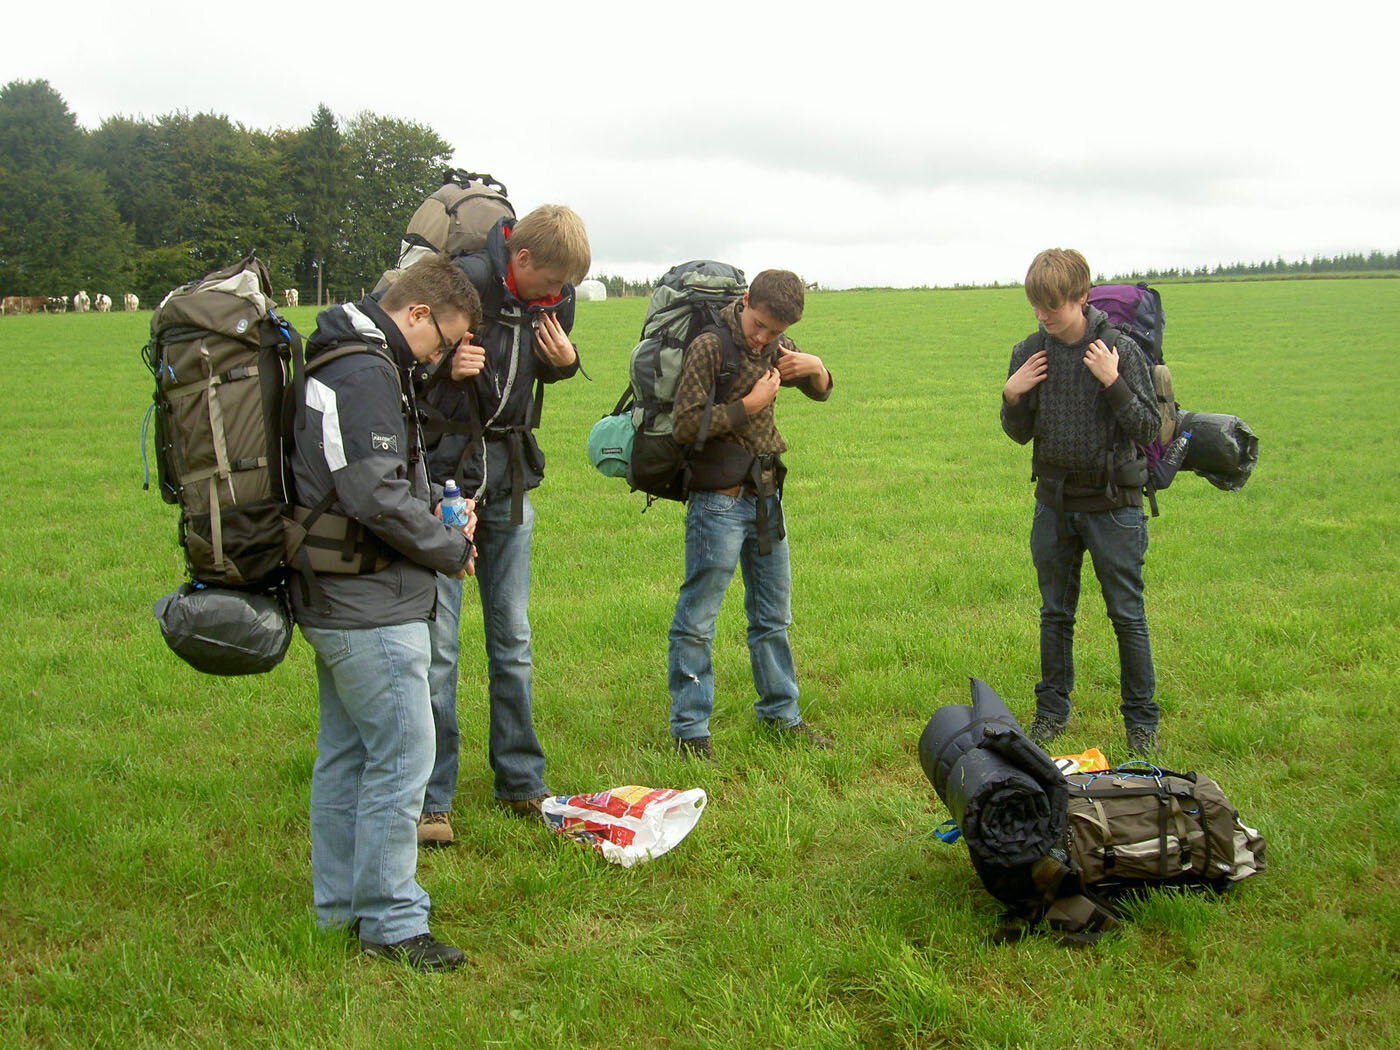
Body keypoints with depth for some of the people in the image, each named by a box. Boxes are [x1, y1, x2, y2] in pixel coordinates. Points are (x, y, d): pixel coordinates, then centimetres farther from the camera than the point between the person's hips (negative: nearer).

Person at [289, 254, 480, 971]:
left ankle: (340, 903, 29)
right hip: (372, 610, -11)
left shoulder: (343, 362, 15)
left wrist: (431, 508, 8)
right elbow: (377, 496, -24)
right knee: (402, 757, -3)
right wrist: (451, 550, -11)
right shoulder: (367, 375, -18)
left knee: (345, 752, 17)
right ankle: (390, 921, 7)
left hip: (331, 601, 11)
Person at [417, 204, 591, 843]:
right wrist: (443, 367, -31)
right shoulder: (462, 281, -18)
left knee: (512, 640, 12)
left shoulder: (553, 294, 1)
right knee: (435, 645, -3)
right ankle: (430, 799, 8)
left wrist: (564, 359, -4)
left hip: (510, 484, 6)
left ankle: (520, 783, 24)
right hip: (443, 476, -5)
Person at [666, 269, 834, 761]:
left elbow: (820, 393, 20)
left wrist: (815, 368, -2)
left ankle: (780, 715, 29)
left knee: (773, 616, 16)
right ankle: (689, 731, 6)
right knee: (696, 621, -2)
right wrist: (750, 405, -18)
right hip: (718, 502, -7)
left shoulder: (777, 347, 7)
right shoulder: (710, 346, -14)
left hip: (765, 498, 7)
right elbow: (684, 425, -19)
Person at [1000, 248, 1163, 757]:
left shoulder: (1121, 350, -10)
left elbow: (1147, 429, -10)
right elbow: (1020, 434, 8)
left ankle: (1141, 720, 15)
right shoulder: (1029, 353, 0)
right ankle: (1052, 711, 26)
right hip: (1054, 501, 4)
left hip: (1112, 504, -3)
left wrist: (1113, 383, -22)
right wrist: (1012, 397, -11)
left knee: (1127, 615, 2)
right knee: (1055, 614, 13)